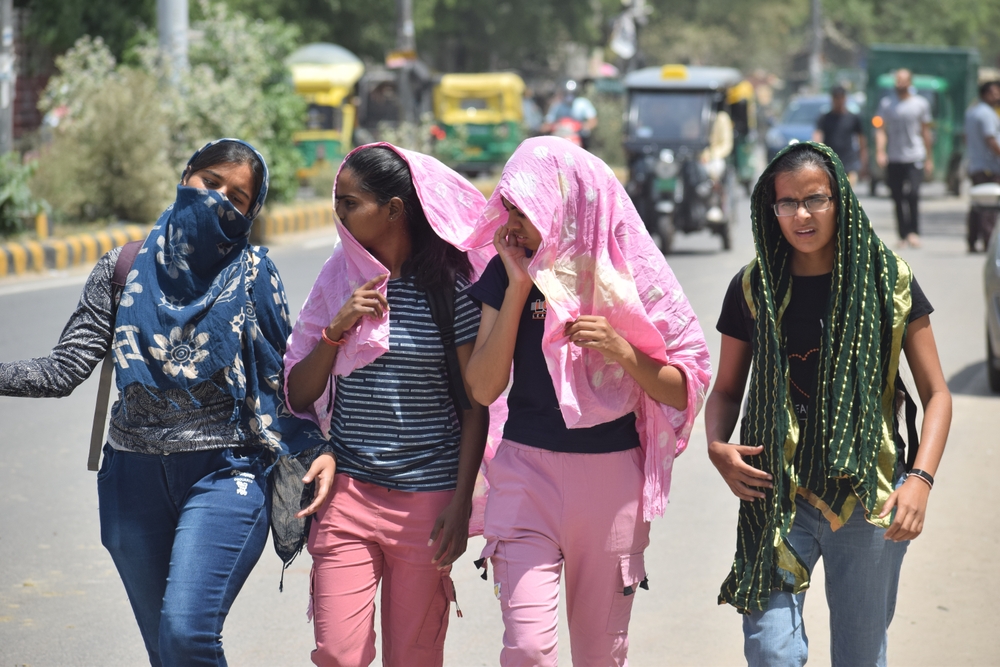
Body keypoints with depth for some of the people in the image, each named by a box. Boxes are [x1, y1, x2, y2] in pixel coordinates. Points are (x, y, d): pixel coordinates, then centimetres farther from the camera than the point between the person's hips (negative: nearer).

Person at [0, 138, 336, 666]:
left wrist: (320, 451, -13)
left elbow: (280, 378, 1)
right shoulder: (125, 269, 5)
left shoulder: (251, 275, 0)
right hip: (135, 478, 4)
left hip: (224, 473, -4)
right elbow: (67, 369, 2)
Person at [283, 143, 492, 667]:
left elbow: (477, 402, -1)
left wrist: (461, 504, -7)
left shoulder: (448, 283, -4)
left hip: (427, 499, -2)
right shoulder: (338, 278, 6)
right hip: (347, 492, 2)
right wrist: (338, 329, -9)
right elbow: (298, 396, 7)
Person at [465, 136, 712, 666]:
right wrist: (517, 287, -11)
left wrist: (621, 350, -18)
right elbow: (483, 388, -8)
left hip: (612, 479, 0)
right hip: (527, 471, 0)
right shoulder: (508, 272, 0)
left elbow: (682, 391, -1)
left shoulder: (628, 276, -3)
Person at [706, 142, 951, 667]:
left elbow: (936, 394, 1)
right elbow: (726, 389, 14)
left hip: (868, 500, 0)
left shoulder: (889, 282, -1)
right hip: (777, 498, 0)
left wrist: (920, 478, -14)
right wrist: (717, 447, -7)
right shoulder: (754, 289, 3)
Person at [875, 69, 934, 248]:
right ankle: (903, 235, 10)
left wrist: (929, 159, 13)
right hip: (894, 159, 1)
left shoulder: (921, 103, 7)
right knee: (898, 199, 3)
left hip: (915, 158, -1)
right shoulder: (886, 103, 7)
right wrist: (880, 151, -13)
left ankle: (914, 232, -11)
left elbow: (925, 132, 12)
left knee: (913, 194, -16)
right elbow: (881, 130, 3)